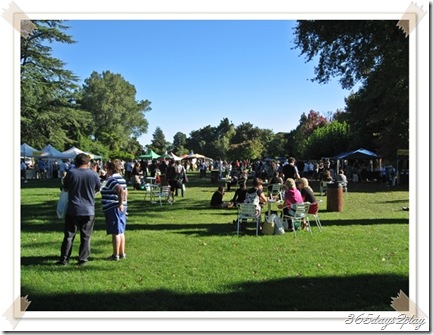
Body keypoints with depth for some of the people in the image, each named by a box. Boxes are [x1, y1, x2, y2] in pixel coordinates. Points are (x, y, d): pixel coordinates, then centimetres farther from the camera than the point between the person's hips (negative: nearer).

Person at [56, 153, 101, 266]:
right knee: (85, 237, 8)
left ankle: (64, 259, 9)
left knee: (69, 236, 8)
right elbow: (98, 189, 9)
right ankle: (83, 259, 10)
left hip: (73, 210, 0)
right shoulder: (93, 174, -4)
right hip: (88, 210, 0)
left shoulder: (71, 173, -6)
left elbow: (65, 188, 6)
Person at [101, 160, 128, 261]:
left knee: (115, 232, -3)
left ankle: (115, 255, 3)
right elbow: (125, 192, 18)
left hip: (113, 208, -9)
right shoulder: (121, 179, 13)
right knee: (121, 232, 15)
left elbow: (120, 190, -30)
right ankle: (122, 253, 21)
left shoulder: (111, 179, -15)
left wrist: (120, 204, -24)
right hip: (121, 208, 9)